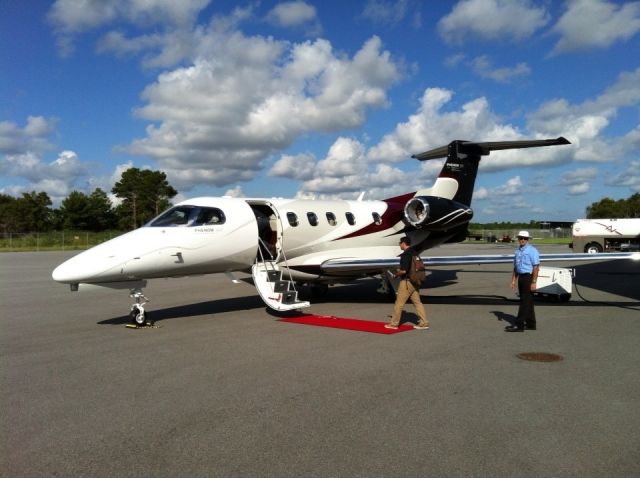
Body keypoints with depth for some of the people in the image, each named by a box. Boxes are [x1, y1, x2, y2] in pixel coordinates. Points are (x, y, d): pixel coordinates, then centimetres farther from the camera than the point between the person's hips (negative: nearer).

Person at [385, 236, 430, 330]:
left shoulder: (405, 255, -18)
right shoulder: (414, 253, 11)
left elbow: (403, 270, -24)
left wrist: (396, 274, -4)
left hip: (407, 281, -9)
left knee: (399, 303, 1)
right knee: (417, 302, 11)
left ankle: (394, 323, 9)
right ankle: (424, 323, 9)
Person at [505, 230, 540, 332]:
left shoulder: (532, 250, -10)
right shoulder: (518, 250, 13)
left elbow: (536, 267, -15)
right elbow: (515, 267, 18)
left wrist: (533, 282, -19)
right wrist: (513, 280, 14)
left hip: (528, 277, -8)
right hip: (521, 277, 8)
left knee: (525, 302, -7)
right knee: (527, 302, 13)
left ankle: (519, 325, -7)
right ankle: (530, 324, 21)